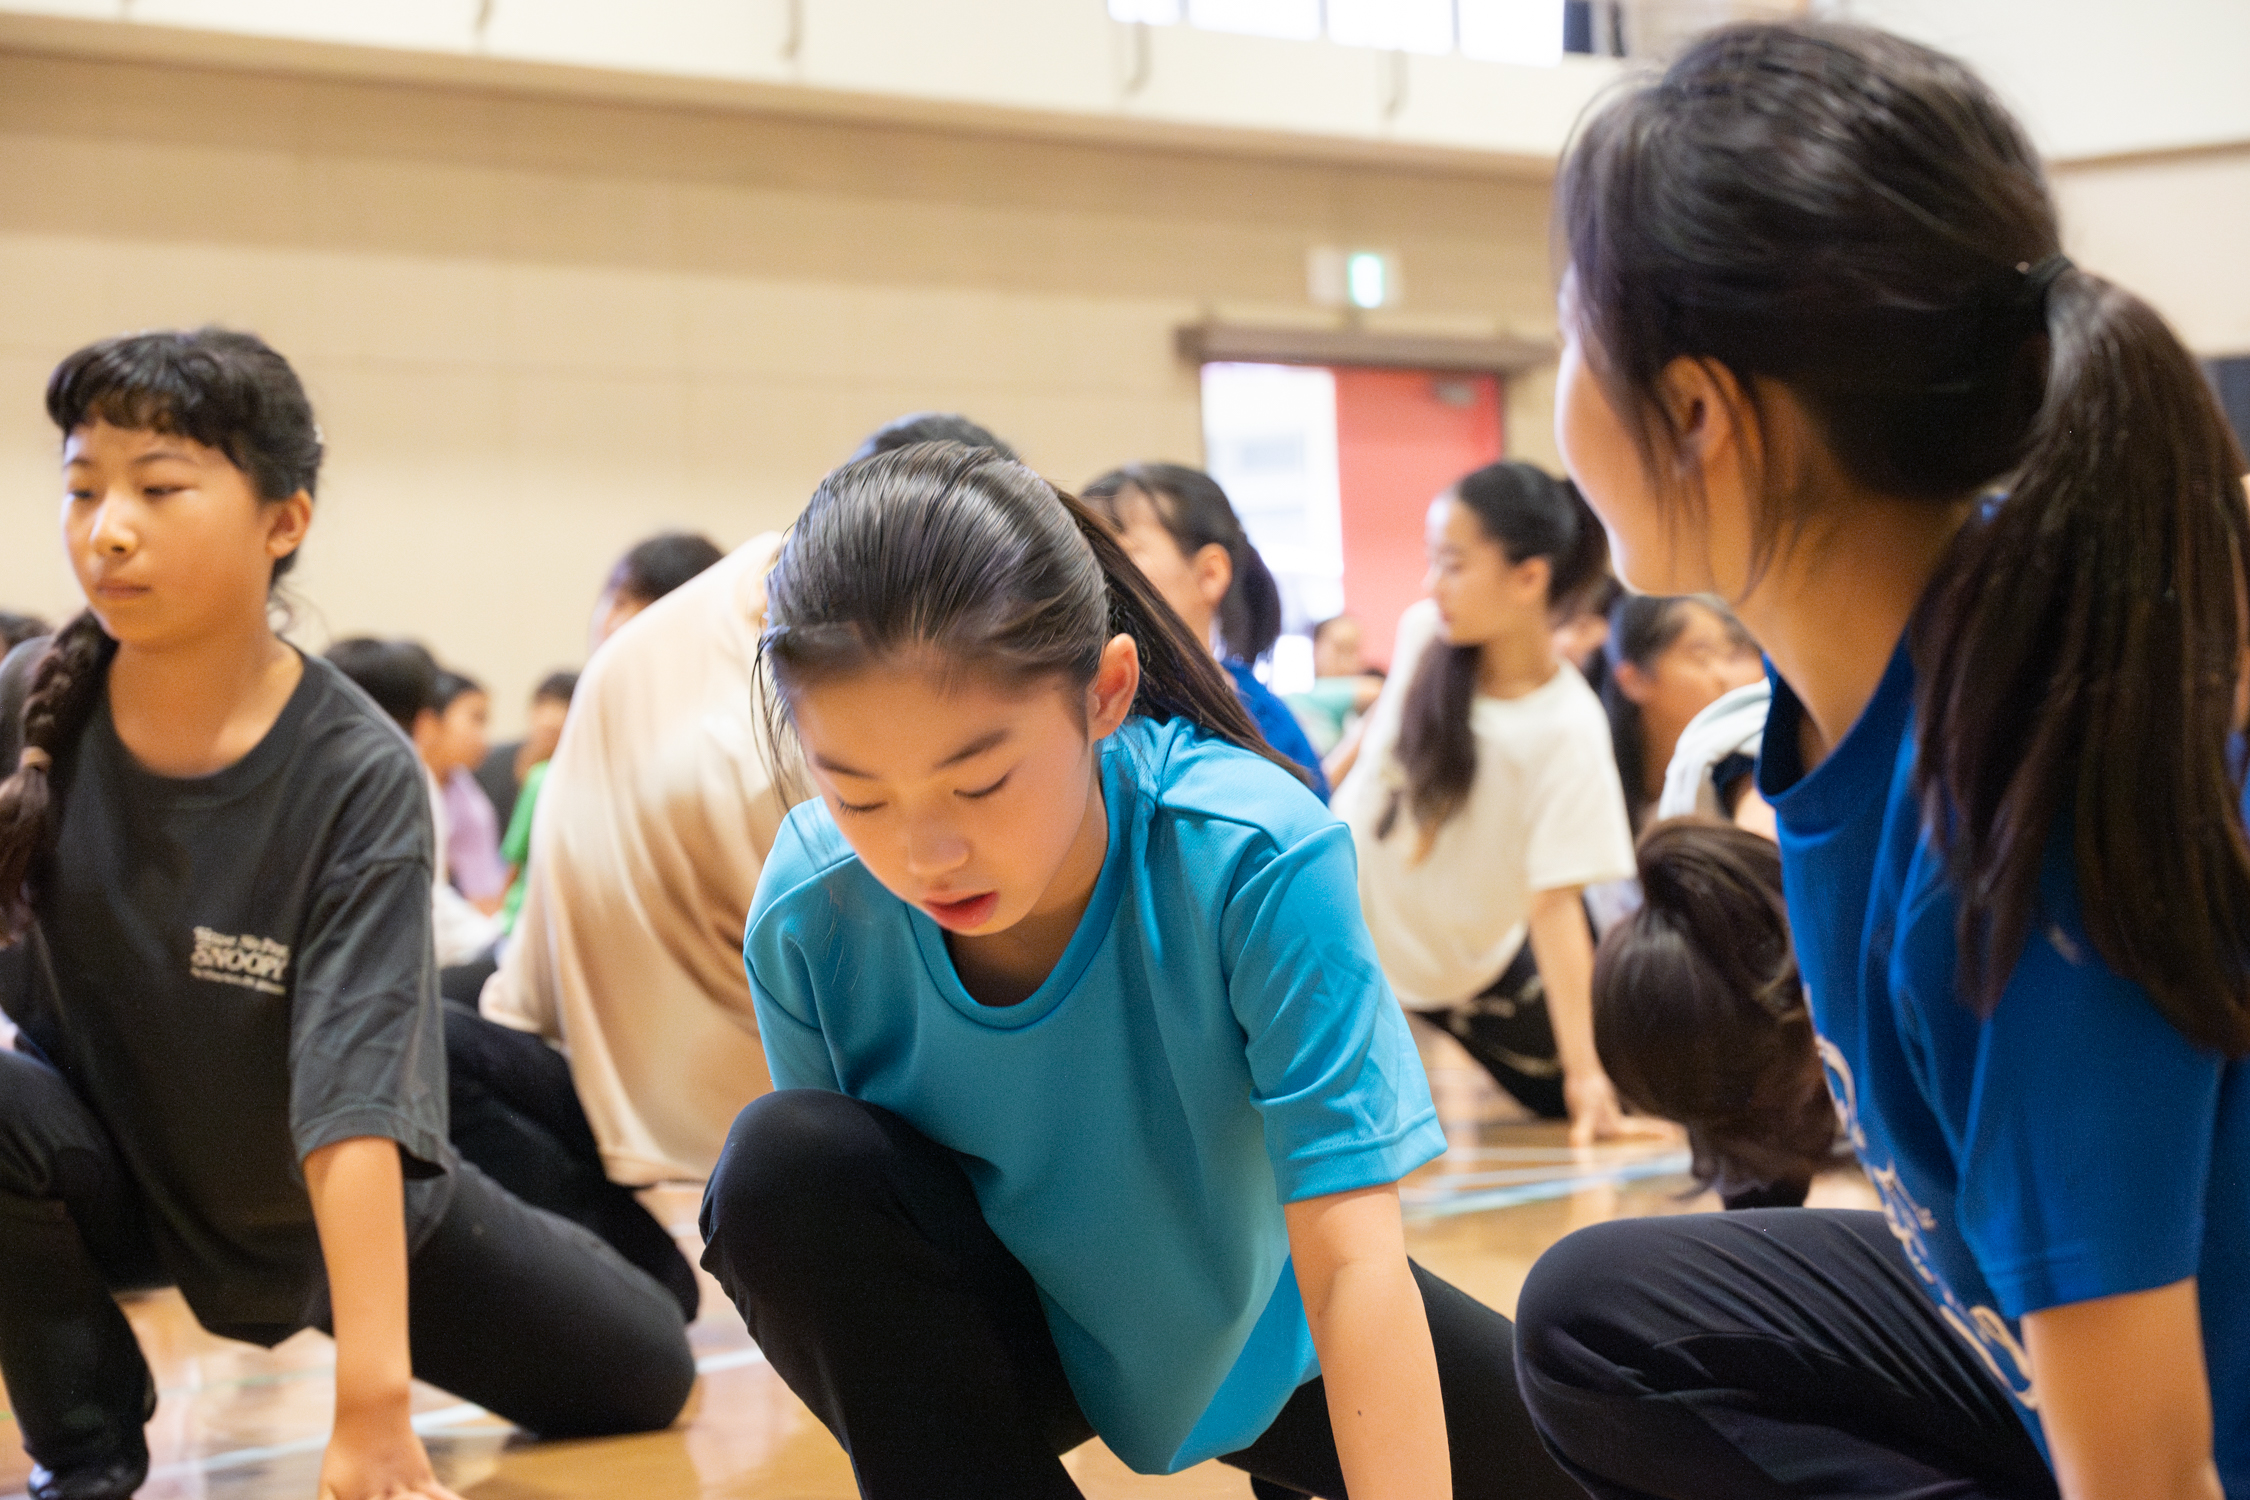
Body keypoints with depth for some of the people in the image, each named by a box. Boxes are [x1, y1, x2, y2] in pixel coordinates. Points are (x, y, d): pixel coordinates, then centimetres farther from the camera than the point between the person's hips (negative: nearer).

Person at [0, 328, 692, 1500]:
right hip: (118, 1175, 0)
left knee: (643, 1373, -2)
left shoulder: (359, 779, -25)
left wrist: (372, 1405, -37)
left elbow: (352, 1102, -30)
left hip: (339, 1204, 0)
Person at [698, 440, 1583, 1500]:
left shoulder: (1251, 855, -32)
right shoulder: (808, 917, -25)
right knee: (786, 1168, -29)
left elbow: (1353, 1261, -35)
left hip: (1250, 1319, 0)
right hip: (1000, 1344, 0)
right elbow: (852, 1276, -12)